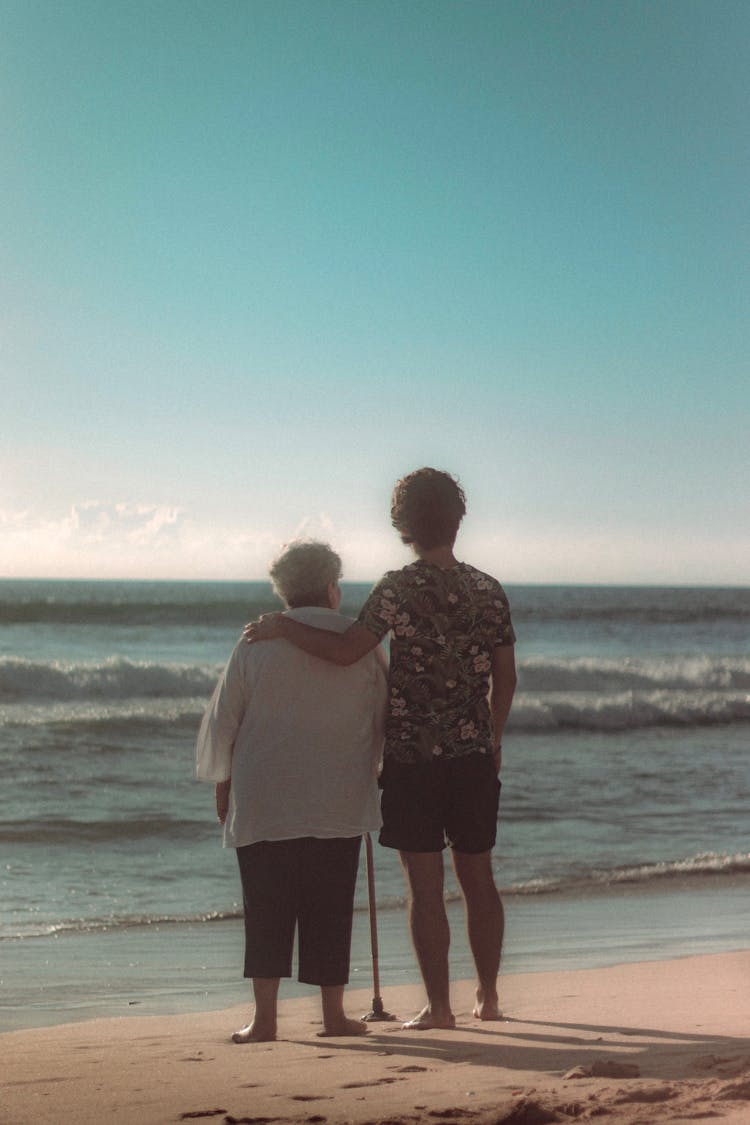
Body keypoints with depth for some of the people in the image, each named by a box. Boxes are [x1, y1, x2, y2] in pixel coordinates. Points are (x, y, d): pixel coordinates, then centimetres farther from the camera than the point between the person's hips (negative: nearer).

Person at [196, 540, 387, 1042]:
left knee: (267, 910, 3)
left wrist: (223, 781, 16)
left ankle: (265, 1017, 1)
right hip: (339, 805, 1)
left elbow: (222, 720, 3)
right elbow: (383, 722, 12)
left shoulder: (256, 643, -1)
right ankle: (334, 1014, 12)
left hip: (263, 803, -1)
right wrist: (370, 773, 28)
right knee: (330, 909, 7)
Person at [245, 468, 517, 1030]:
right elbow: (505, 677, 9)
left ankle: (439, 1005, 2)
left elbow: (346, 650, -21)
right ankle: (488, 996, 21)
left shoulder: (399, 588, -10)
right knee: (479, 877, 14)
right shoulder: (489, 591, 5)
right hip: (475, 755, 5)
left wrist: (283, 626, -8)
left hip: (414, 753, -4)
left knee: (426, 884, 0)